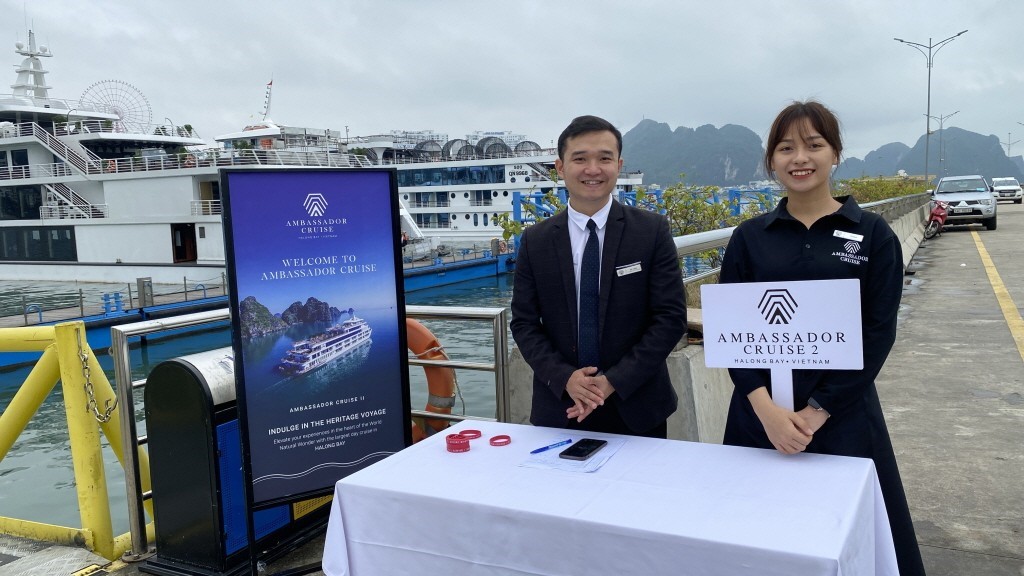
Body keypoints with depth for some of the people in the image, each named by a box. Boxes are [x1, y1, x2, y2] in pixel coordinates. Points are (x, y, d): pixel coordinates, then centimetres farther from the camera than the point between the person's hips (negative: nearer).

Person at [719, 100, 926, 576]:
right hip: (760, 415, 2)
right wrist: (766, 408, -15)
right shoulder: (749, 237, 2)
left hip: (842, 417, -1)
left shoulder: (873, 235, -2)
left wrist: (816, 412, -14)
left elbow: (878, 334, -6)